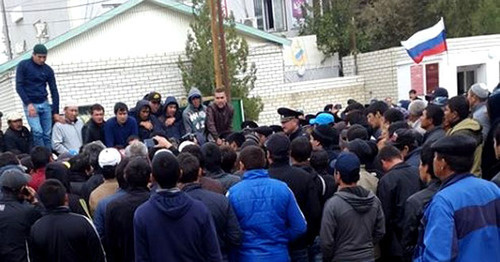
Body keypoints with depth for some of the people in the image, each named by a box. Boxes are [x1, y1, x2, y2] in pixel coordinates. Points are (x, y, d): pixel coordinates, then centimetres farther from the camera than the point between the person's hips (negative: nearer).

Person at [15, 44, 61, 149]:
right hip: (30, 104, -3)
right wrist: (29, 104, -16)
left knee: (47, 134, 0)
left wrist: (55, 112, 2)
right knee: (37, 132, -17)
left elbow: (54, 91, 7)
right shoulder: (23, 65, -2)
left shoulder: (48, 70, 7)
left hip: (44, 104, 4)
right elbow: (19, 86, -6)